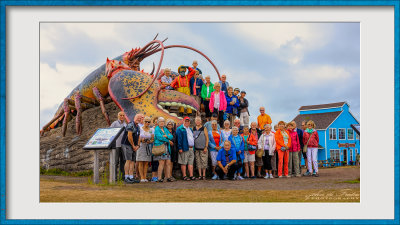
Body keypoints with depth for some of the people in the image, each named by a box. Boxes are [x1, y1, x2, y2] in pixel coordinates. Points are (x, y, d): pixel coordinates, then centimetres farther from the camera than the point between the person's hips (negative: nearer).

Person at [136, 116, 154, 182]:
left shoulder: (151, 130, 10)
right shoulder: (140, 129, 2)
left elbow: (153, 139, 10)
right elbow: (138, 138, 1)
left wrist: (150, 141, -11)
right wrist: (141, 140, -19)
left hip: (148, 147, 2)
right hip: (141, 146, -2)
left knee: (146, 163, 0)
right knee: (141, 163, -5)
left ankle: (145, 177, 2)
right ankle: (142, 177, -4)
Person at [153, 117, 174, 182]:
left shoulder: (165, 129, 19)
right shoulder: (157, 129, -1)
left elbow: (171, 137, 10)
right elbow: (159, 137, -15)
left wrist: (166, 136, -11)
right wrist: (168, 141, -5)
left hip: (167, 147, 7)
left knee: (168, 163, 3)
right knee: (161, 163, -11)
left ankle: (168, 177, 9)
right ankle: (159, 178, -8)